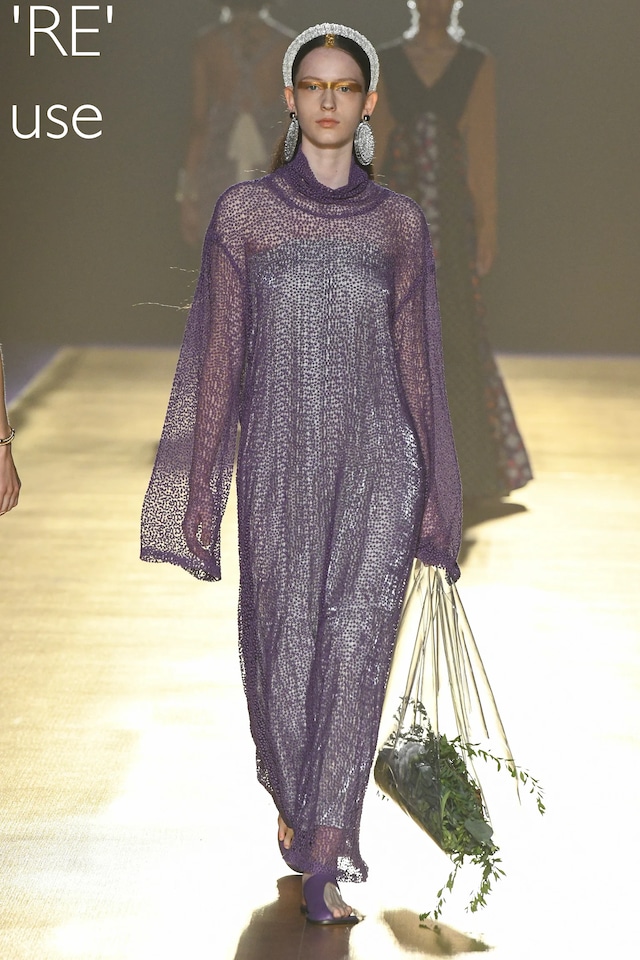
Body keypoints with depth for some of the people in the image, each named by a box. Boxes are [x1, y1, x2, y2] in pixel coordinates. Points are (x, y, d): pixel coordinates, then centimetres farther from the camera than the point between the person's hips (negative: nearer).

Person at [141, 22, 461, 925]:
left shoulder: (400, 221, 5)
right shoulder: (243, 212, 1)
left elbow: (417, 359, 8)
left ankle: (322, 862, -8)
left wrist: (432, 495, 7)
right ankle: (290, 787, 38)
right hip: (281, 456, 0)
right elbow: (219, 352, 1)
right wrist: (200, 488, -1)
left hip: (376, 459, 0)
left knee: (356, 644, -12)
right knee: (285, 644, 8)